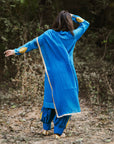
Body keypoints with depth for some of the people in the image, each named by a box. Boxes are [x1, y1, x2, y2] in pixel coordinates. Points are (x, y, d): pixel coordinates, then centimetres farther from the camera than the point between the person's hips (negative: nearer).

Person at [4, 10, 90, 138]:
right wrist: (72, 16, 14)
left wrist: (17, 51, -2)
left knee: (51, 98, 16)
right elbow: (85, 24, 15)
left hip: (52, 74, 2)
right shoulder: (73, 35, -1)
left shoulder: (49, 35, -2)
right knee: (66, 101, 5)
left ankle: (45, 128, 24)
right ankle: (58, 131, 4)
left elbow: (33, 43, -4)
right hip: (67, 75, -2)